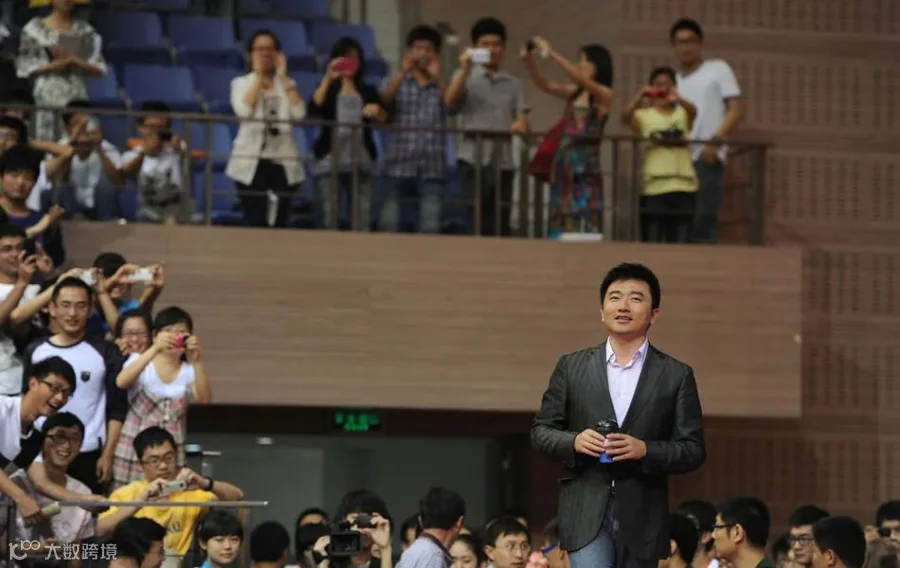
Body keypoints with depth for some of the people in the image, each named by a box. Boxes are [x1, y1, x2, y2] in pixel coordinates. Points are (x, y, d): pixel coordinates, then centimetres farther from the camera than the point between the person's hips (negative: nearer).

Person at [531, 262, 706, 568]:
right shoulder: (572, 367, 7)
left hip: (642, 517, 1)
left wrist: (645, 450, -15)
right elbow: (541, 430, 10)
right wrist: (574, 441, -11)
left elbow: (693, 450, 2)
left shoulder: (676, 375, 4)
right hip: (586, 512, -1)